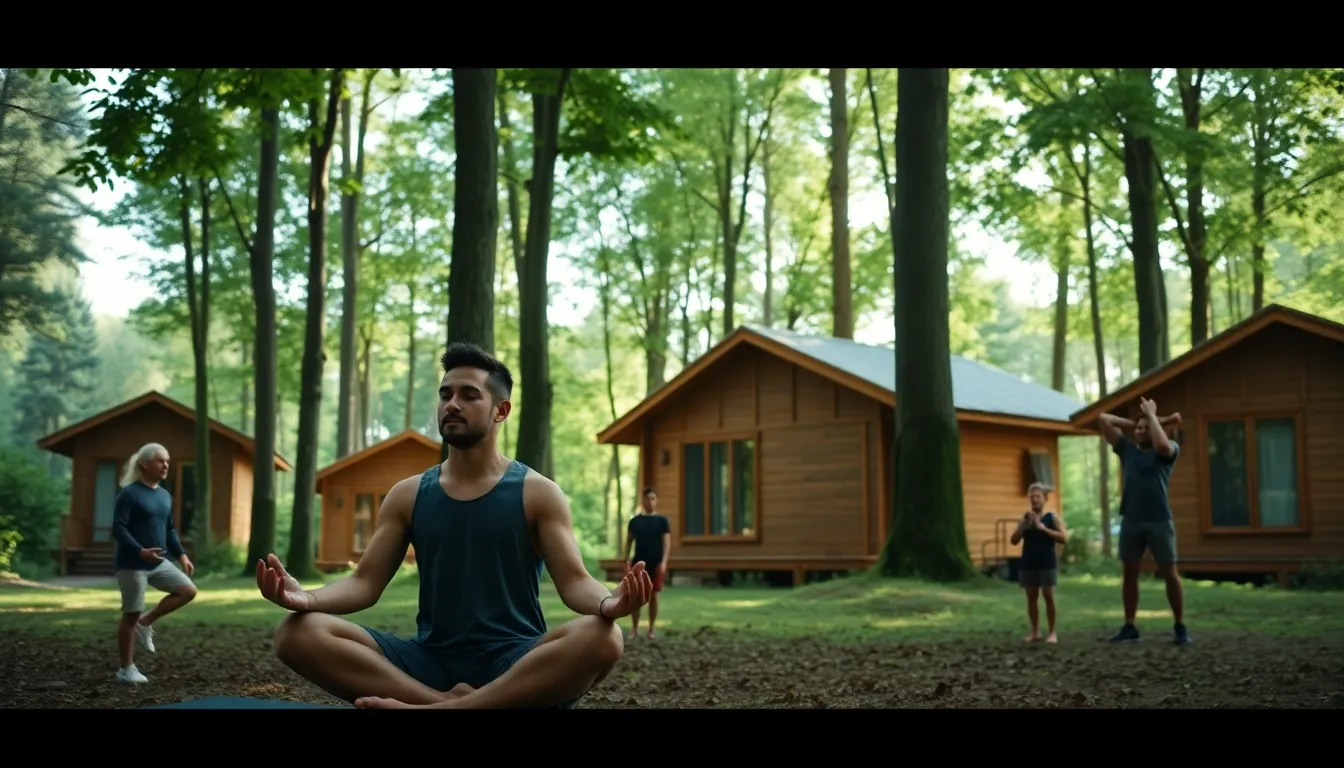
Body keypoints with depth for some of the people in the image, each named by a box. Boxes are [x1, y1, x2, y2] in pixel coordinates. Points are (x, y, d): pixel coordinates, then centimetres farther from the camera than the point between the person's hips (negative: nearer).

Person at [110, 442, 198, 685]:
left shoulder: (165, 495, 11)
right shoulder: (129, 494, -13)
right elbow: (118, 529, -19)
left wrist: (181, 555, 9)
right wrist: (140, 551, -30)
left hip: (159, 563, 7)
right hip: (132, 564, -7)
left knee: (188, 590, -3)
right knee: (131, 615, 0)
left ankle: (146, 623, 11)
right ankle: (126, 669, 12)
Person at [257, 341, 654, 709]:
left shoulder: (538, 493, 4)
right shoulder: (407, 495, 12)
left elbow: (573, 581, -5)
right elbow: (365, 581, 6)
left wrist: (606, 602, -31)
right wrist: (307, 598, -18)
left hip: (515, 663, -2)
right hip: (429, 662, 2)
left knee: (601, 639, -36)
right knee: (297, 634, -21)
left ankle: (430, 708, -36)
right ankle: (449, 703, -30)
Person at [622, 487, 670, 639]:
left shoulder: (661, 521, 1)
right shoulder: (635, 521, 6)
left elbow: (667, 543, -3)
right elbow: (629, 542, 9)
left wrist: (664, 562, -14)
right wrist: (627, 561, 0)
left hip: (655, 564, -1)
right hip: (638, 563, 1)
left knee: (653, 596, 3)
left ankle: (651, 629, 13)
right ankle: (634, 628, 8)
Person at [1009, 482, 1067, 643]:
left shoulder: (1053, 517, 0)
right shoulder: (1025, 518, 9)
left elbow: (1064, 538, -12)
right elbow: (1014, 541, 3)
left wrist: (1043, 528, -18)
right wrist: (1024, 525, -11)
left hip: (1047, 563, -3)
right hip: (1028, 563, 3)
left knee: (1048, 595, -5)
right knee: (1031, 597, 5)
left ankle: (1052, 632, 2)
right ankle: (1035, 632, 13)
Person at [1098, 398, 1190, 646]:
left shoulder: (1168, 452, 3)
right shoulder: (1127, 449, 11)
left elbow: (1162, 444, -23)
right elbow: (1104, 420, 9)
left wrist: (1152, 416, -10)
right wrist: (1134, 423, 11)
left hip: (1159, 521, -4)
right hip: (1130, 521, 4)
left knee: (1169, 573, -1)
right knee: (1129, 574, 6)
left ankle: (1180, 627, 7)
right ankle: (1129, 627, 13)